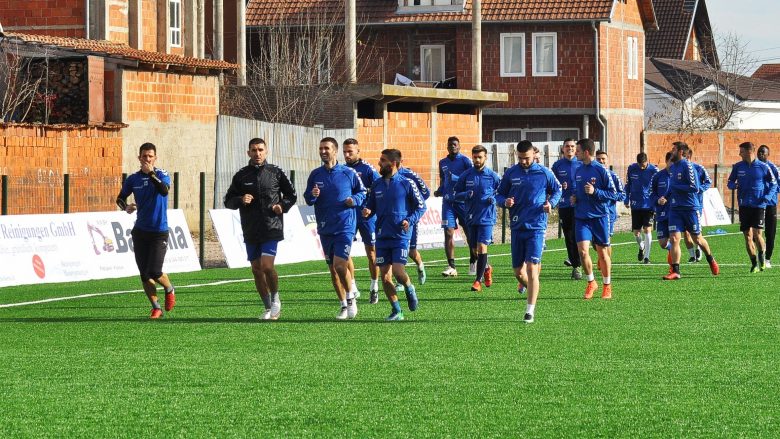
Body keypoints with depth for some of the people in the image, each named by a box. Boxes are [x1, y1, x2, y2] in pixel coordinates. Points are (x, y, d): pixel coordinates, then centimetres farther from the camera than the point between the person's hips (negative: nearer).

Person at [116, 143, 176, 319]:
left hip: (159, 232, -4)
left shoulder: (161, 175, -5)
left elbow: (164, 190, -26)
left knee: (154, 272, -11)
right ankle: (156, 307, 15)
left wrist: (151, 173, -32)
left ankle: (170, 290, 20)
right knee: (144, 274, 2)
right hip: (140, 231, 4)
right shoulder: (133, 179, 5)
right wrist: (125, 207, -7)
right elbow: (120, 198, 14)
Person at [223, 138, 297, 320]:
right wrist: (240, 200, -10)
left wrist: (282, 206, -7)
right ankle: (269, 308, 17)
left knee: (267, 265, -16)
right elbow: (228, 201, 10)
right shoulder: (241, 175, 7)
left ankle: (275, 298, 8)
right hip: (250, 230, 3)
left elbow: (292, 195, 12)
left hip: (271, 228, -3)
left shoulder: (275, 172, 3)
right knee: (256, 269, 5)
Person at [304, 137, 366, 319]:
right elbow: (307, 199, 11)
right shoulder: (315, 175, 6)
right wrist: (312, 196, -12)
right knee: (333, 269, 8)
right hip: (325, 229, 4)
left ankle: (350, 297, 6)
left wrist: (354, 200, -13)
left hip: (345, 227, -4)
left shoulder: (348, 173, -3)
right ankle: (344, 306, 20)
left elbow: (362, 193, 7)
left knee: (340, 264, -17)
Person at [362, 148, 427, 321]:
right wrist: (367, 211, -5)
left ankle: (410, 289, 17)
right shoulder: (376, 185, 10)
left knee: (398, 271, -17)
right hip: (382, 236, 5)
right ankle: (396, 311, 13)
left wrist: (410, 220, -14)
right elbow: (371, 206, 18)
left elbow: (421, 206, 2)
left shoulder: (406, 184, -3)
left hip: (401, 236, -5)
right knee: (385, 276, 1)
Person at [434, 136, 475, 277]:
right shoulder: (443, 163, 15)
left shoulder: (464, 161, -2)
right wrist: (439, 191, 5)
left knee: (470, 233, 5)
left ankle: (473, 262, 22)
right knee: (448, 233, -6)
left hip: (463, 201, -4)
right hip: (448, 201, 4)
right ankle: (451, 267, -7)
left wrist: (455, 178, -22)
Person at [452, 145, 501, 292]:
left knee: (482, 247, -14)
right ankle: (487, 269, 39)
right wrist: (466, 194, -14)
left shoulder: (492, 176, -2)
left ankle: (479, 280, -10)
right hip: (471, 218, 3)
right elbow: (455, 194, 7)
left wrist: (495, 199, -12)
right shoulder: (466, 175, 3)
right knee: (475, 250, 11)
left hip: (486, 218, -3)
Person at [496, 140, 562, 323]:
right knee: (518, 270, 6)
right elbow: (499, 195, 12)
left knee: (532, 268, -12)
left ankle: (530, 311, -8)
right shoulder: (510, 173, 5)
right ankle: (525, 283, 41)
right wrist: (505, 202, -11)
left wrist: (551, 203, -7)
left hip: (536, 227, -3)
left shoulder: (544, 173, 0)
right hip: (517, 226, 3)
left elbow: (557, 190, 13)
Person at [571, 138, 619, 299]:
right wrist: (574, 198, 4)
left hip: (600, 217, -4)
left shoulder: (601, 170, -9)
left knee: (602, 253, 5)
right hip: (581, 218, 4)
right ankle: (591, 283, 9)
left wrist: (595, 192, -20)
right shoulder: (578, 171, 9)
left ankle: (607, 286, 23)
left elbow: (613, 195, -9)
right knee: (582, 250, -11)